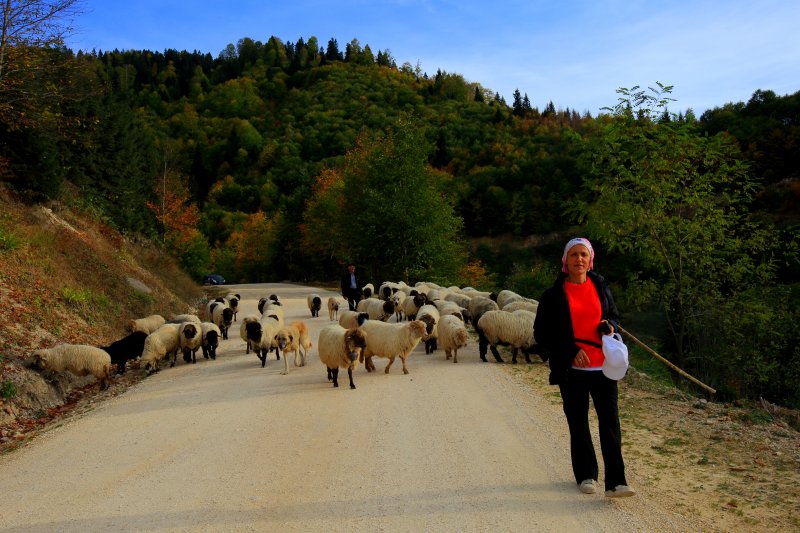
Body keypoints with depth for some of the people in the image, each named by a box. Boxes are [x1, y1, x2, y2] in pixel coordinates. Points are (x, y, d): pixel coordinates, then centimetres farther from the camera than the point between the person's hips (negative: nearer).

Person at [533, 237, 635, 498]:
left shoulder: (600, 287, 8)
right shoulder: (554, 295, -1)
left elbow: (614, 315, 20)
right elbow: (542, 333, -2)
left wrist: (610, 326, -4)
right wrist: (570, 350, -12)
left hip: (602, 366, 2)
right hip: (572, 369, -1)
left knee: (610, 421, -4)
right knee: (578, 423, 9)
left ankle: (615, 482, -1)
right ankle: (585, 475, 24)